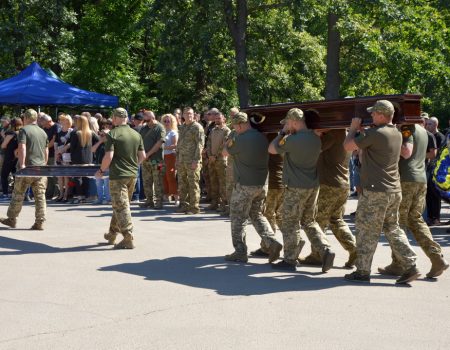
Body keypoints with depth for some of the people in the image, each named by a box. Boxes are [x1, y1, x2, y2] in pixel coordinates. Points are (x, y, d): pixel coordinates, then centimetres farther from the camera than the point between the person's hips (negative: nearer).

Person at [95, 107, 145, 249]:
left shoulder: (112, 134, -11)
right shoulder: (136, 134, 7)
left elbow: (109, 156, -18)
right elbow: (142, 155, 10)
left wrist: (101, 170, -3)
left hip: (118, 175, -7)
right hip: (132, 175, 7)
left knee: (121, 207, -3)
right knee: (120, 205, 18)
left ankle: (128, 239, -7)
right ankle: (112, 235, 29)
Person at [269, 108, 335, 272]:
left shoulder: (292, 140, -20)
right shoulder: (315, 138, 4)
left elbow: (272, 149, -6)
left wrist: (283, 132, 1)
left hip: (296, 188, -7)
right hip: (313, 186, 7)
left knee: (290, 223, 5)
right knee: (309, 221, 18)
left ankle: (290, 260, 11)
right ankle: (326, 251, 4)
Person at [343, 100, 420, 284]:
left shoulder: (375, 133, -17)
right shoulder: (397, 134, 10)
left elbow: (348, 146, -11)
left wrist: (353, 128, 5)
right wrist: (361, 130, 18)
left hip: (375, 192, -8)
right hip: (394, 191, 8)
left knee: (366, 231, 2)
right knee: (393, 229, 15)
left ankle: (362, 271, 8)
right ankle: (410, 266, 8)